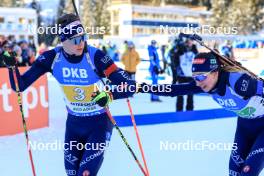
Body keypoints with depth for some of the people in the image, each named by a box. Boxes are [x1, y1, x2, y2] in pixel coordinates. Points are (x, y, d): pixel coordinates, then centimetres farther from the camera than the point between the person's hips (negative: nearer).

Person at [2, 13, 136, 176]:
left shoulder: (95, 56, -23)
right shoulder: (52, 58, -14)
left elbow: (128, 86, -27)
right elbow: (20, 86, -9)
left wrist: (109, 95, -46)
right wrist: (12, 66, -27)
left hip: (99, 123, -4)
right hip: (74, 123, 4)